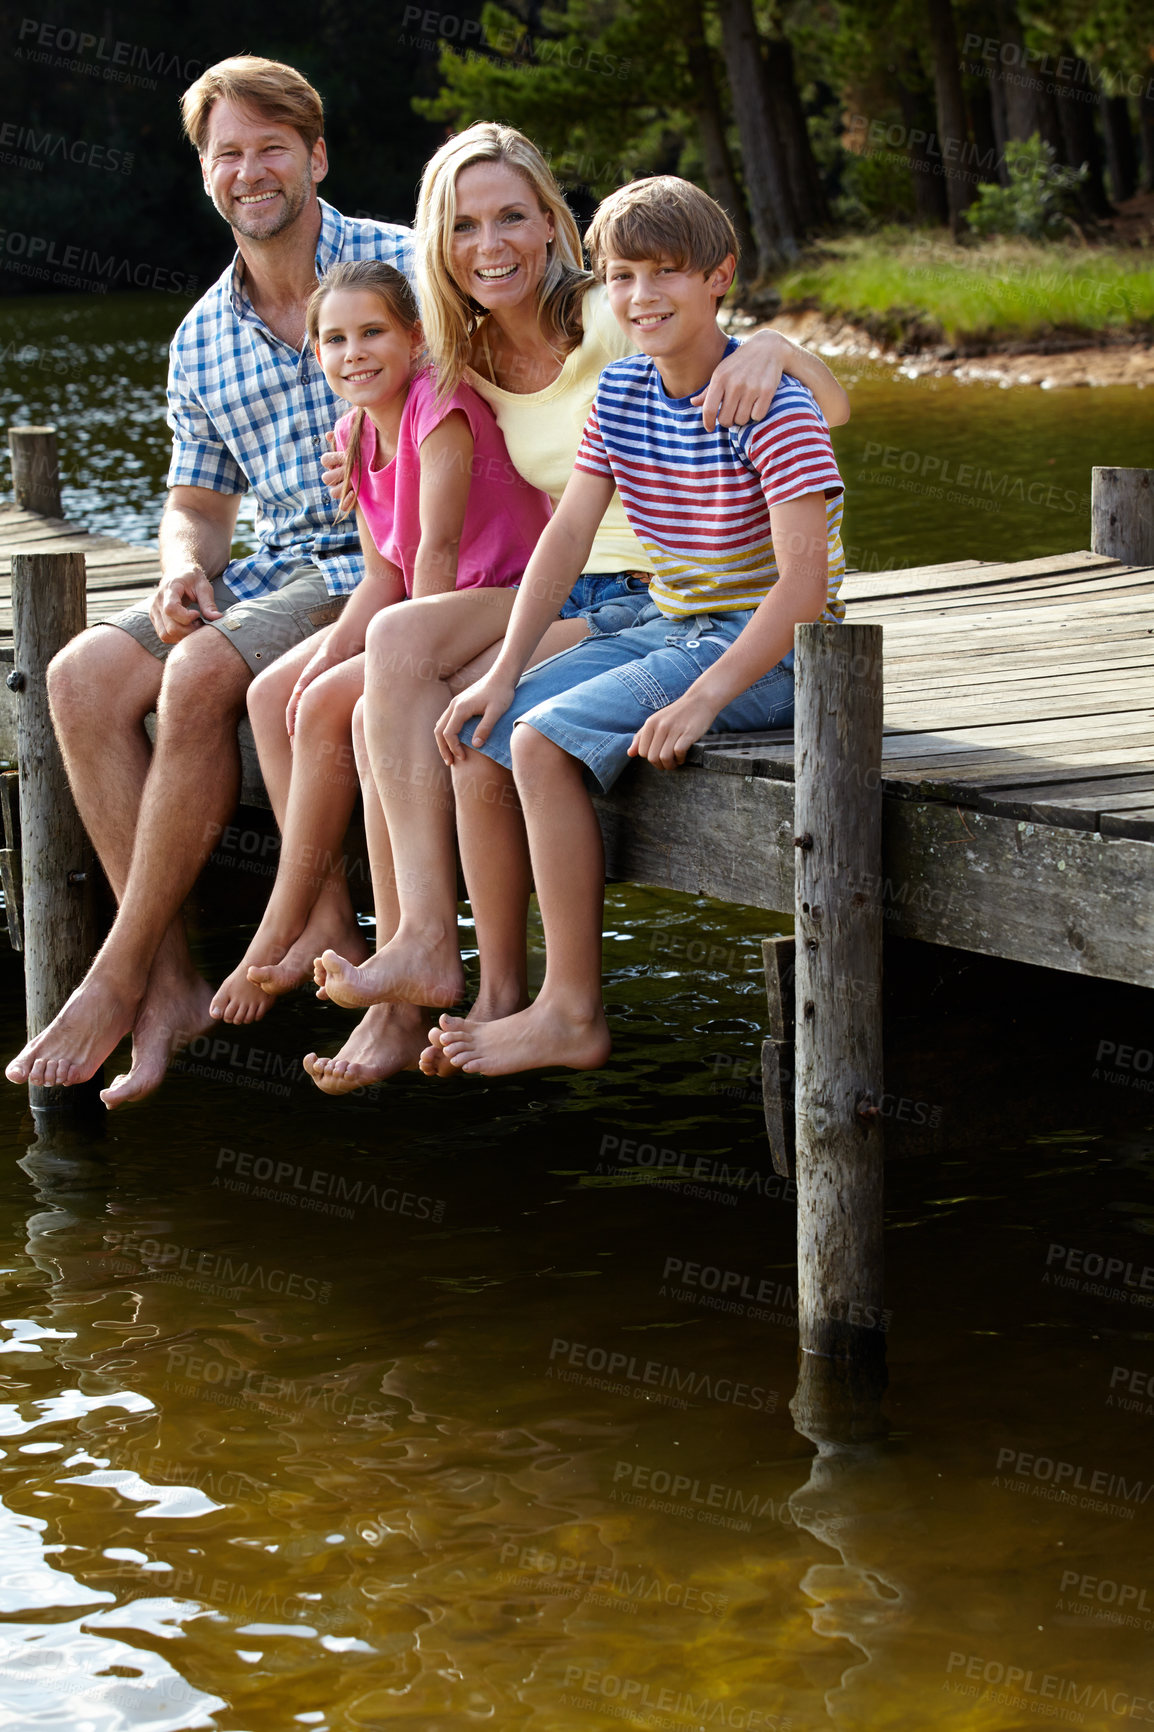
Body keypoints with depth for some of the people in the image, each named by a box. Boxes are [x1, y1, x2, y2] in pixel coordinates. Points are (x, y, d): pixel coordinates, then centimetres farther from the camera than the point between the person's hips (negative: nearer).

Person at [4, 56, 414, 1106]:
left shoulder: (403, 270, -5)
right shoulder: (202, 341, 13)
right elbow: (196, 505, 20)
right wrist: (186, 571, -4)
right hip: (273, 573, 7)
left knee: (200, 677, -29)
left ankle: (117, 982, -18)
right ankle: (172, 987, -18)